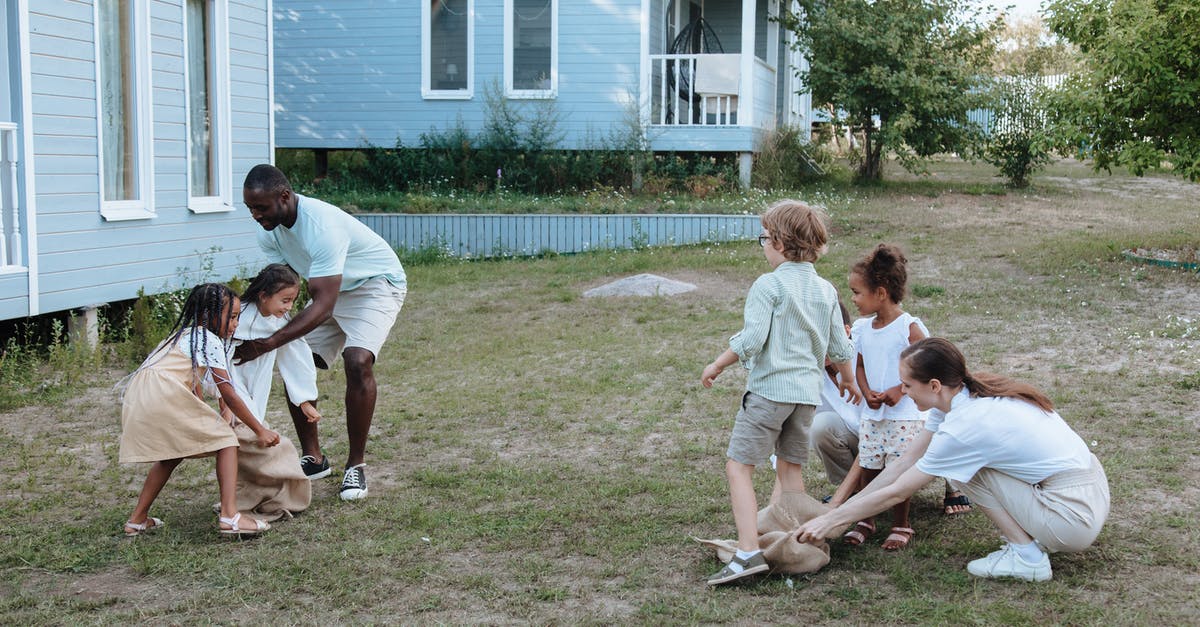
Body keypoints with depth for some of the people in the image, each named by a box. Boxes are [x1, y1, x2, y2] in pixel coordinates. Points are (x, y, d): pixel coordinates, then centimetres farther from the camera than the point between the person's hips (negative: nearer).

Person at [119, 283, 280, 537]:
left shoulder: (186, 335, 31)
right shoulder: (211, 341, 5)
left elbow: (195, 389, 35)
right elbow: (229, 395, 3)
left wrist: (212, 423, 40)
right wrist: (260, 430, 9)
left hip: (137, 401, 9)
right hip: (164, 398, -9)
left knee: (173, 452, 29)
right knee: (226, 439, -1)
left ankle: (138, 519, 32)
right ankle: (229, 515, -13)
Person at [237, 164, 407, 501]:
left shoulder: (322, 225, -38)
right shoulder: (269, 231, -11)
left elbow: (322, 307, -41)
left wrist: (267, 344, -47)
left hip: (377, 284, -8)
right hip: (332, 290, 8)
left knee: (358, 361, -28)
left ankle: (356, 465, -14)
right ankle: (312, 457, 11)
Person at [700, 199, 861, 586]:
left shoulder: (768, 285, -11)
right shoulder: (826, 290, 11)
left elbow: (751, 340, -19)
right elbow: (840, 346, 17)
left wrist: (716, 366, -5)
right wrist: (849, 380, 34)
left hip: (769, 388, -7)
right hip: (807, 392, 7)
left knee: (738, 467, -6)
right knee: (790, 468, 18)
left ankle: (749, 552, -17)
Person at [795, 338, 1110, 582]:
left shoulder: (964, 426, -21)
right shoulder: (963, 393, 3)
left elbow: (896, 493, -12)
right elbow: (905, 462, 8)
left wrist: (830, 521, -4)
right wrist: (839, 509, 9)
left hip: (1076, 517, -9)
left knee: (966, 469, -5)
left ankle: (1027, 556, -3)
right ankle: (1032, 535, 14)